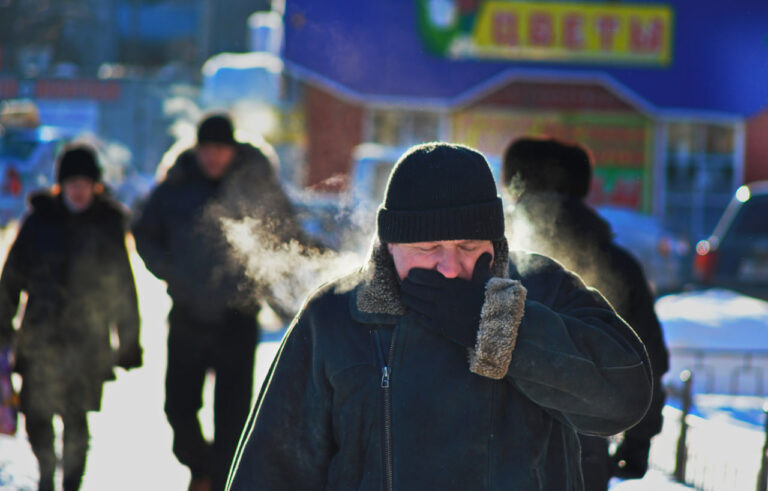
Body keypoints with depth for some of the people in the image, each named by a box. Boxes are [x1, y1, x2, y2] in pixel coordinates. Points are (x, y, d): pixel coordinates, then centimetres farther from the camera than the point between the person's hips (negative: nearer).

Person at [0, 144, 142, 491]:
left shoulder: (109, 224, 3)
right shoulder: (40, 220, 4)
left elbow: (123, 287, 8)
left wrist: (129, 341, 8)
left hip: (88, 336, -1)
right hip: (40, 334, 1)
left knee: (76, 415, -6)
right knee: (36, 412, 1)